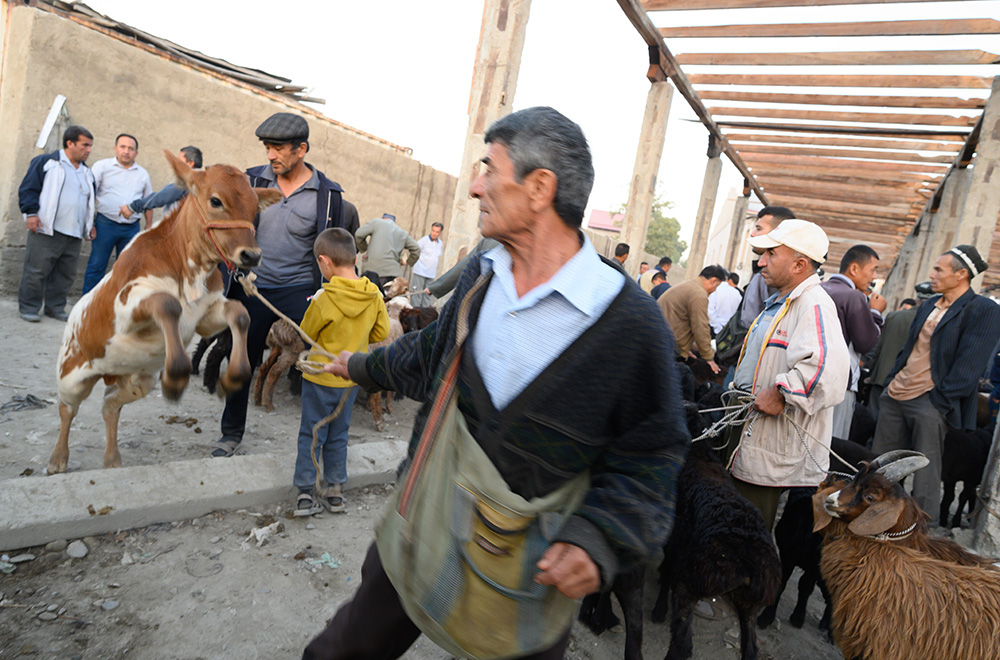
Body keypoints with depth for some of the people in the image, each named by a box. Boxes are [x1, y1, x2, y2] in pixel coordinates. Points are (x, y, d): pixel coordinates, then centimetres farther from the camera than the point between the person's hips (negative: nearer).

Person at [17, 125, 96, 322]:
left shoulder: (87, 172, 20)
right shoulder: (46, 162, 1)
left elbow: (90, 201, 28)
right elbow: (28, 188, -2)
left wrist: (90, 224, 19)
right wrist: (30, 212, -12)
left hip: (74, 234, 6)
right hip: (46, 231, -6)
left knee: (66, 273, 7)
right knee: (36, 271, -3)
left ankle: (55, 307, 18)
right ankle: (28, 307, 7)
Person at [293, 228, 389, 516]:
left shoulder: (323, 300, -22)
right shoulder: (374, 296, -10)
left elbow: (306, 335, -8)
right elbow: (381, 333, 0)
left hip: (320, 378, -4)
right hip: (352, 378, 4)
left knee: (312, 434, 11)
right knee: (338, 435, 18)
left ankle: (306, 493, 14)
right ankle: (336, 492, 24)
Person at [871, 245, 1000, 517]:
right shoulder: (928, 305, 15)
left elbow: (968, 367, -13)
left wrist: (938, 400, -16)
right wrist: (891, 380, 12)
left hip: (929, 403, -7)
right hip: (896, 394, 7)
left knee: (926, 475, -1)